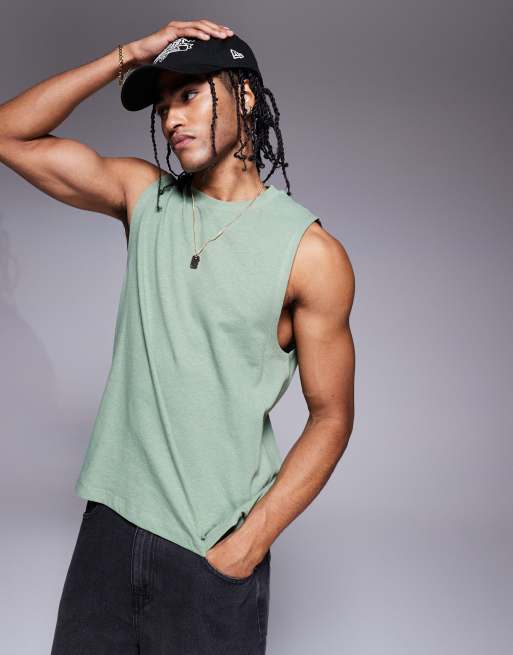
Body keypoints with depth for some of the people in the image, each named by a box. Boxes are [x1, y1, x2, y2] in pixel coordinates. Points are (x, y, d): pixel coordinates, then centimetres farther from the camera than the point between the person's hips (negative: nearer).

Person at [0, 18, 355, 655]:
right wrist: (129, 56, -7)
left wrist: (249, 542, -13)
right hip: (112, 515, 4)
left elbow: (330, 418, -6)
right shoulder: (145, 196, 3)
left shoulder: (311, 252, -10)